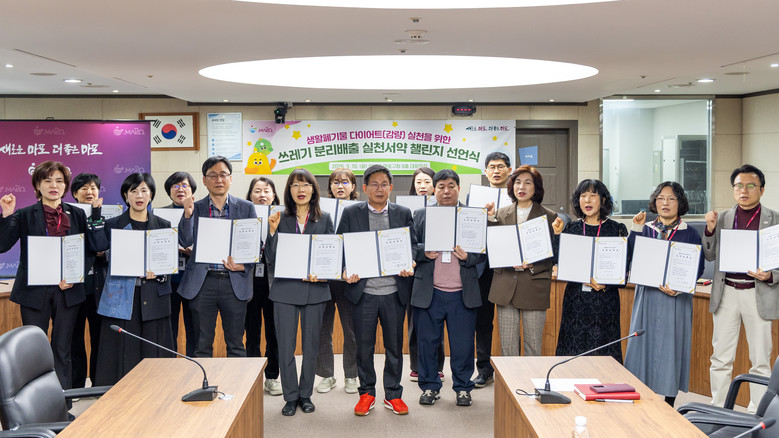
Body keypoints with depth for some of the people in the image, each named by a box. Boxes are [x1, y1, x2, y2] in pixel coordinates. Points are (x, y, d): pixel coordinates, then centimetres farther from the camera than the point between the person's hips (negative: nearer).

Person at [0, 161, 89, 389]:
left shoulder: (77, 214, 8)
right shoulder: (25, 215, 2)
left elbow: (87, 251, 8)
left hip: (67, 291, 1)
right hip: (34, 291, -1)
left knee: (63, 348, 8)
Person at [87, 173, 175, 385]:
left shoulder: (163, 226, 11)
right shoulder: (113, 225, 8)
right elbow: (99, 245, -12)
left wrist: (158, 272, -10)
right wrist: (96, 215, -18)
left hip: (153, 297, 1)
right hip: (122, 298, -1)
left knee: (152, 352, 3)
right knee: (122, 350, -1)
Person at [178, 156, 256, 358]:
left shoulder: (246, 208, 6)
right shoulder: (195, 208, 7)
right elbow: (185, 242, -3)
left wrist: (243, 266, -10)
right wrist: (188, 214, -16)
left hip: (234, 283, 0)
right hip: (202, 283, 0)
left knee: (236, 345, 7)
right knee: (202, 346, 8)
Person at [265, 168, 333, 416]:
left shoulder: (324, 219, 6)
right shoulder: (280, 219, 3)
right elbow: (271, 261, -1)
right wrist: (272, 231, -14)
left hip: (314, 289, 1)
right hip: (285, 289, 0)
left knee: (311, 345, 8)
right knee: (285, 345, 1)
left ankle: (306, 394, 22)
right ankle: (290, 396, 14)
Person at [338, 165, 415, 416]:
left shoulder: (403, 214, 8)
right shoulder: (351, 213, 5)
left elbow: (413, 246, 9)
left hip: (394, 291, 1)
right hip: (363, 291, -1)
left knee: (394, 345, 8)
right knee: (364, 345, 7)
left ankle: (393, 395, 22)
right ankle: (367, 393, 23)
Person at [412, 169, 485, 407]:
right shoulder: (420, 215, 10)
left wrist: (468, 256, -13)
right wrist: (423, 252, -12)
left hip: (462, 293, 0)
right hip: (429, 292, 1)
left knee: (463, 344, 5)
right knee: (427, 342, 7)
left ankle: (463, 388, 21)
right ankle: (430, 386, 22)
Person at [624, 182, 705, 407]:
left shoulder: (690, 234, 3)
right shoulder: (645, 230, 9)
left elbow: (698, 269, -3)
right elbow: (632, 260, -4)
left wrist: (679, 287, -17)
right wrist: (635, 230, -10)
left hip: (676, 300, -2)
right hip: (647, 297, 2)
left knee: (671, 346, 0)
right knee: (644, 344, 2)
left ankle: (669, 402, 10)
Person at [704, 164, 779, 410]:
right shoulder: (722, 219, 8)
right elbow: (710, 256, 11)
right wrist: (710, 229, -3)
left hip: (759, 295, -2)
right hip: (726, 293, 2)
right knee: (721, 359, 7)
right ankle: (718, 411, 19)